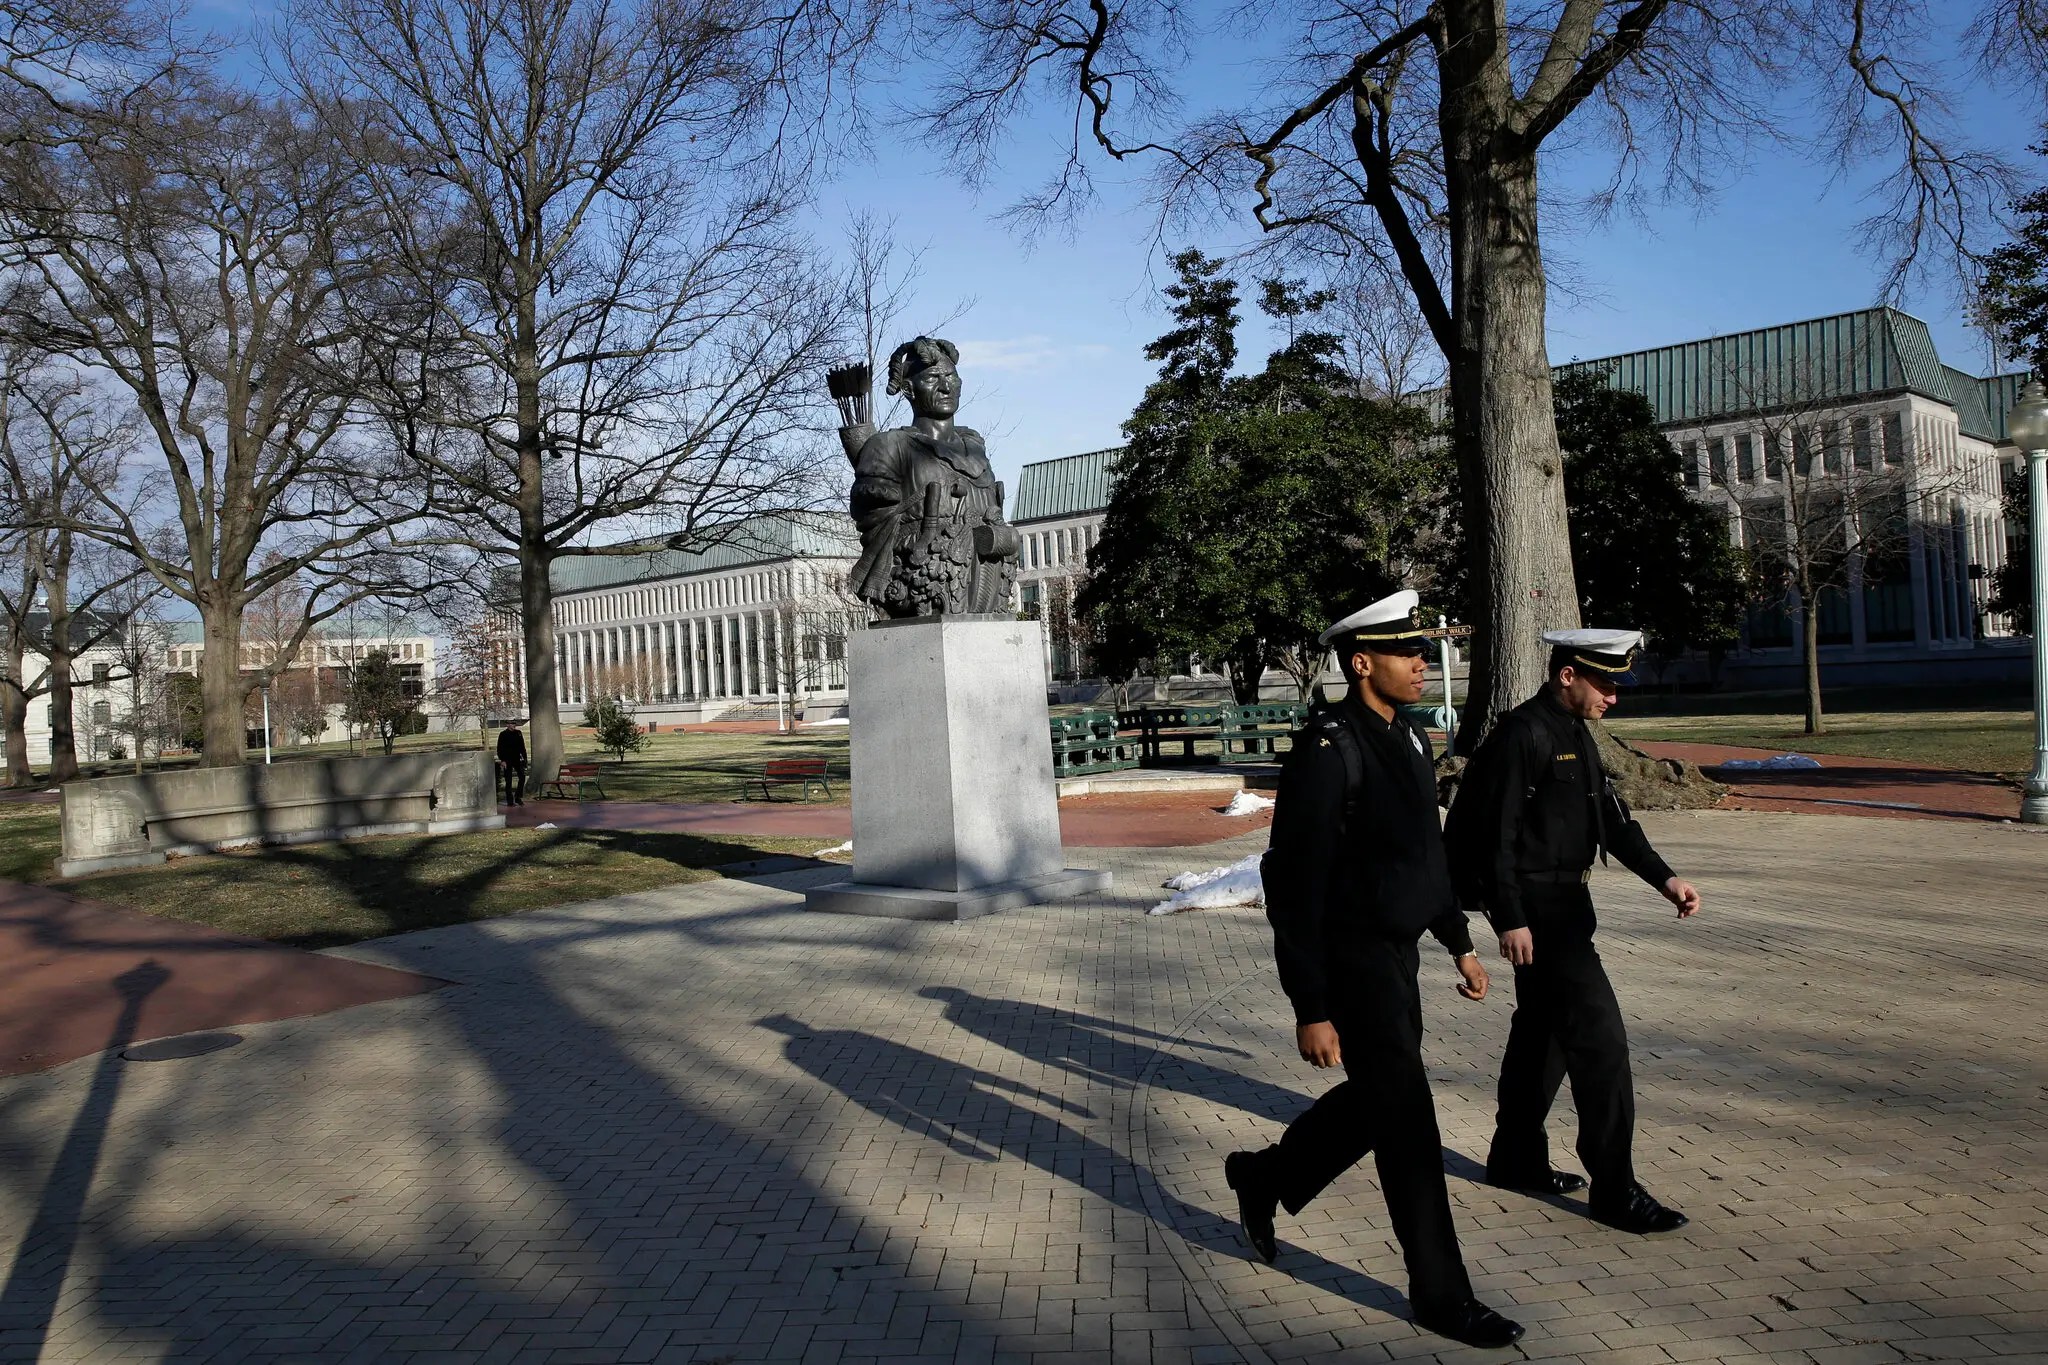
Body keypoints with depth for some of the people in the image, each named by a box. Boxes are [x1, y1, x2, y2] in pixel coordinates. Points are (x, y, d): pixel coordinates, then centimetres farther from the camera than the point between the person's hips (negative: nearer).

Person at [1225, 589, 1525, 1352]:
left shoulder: (1407, 737, 7)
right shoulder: (1327, 749, -21)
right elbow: (1295, 887, -22)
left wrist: (1458, 941, 21)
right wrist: (1311, 1010, -22)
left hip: (1397, 954, 9)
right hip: (1351, 964, -9)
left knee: (1376, 1100, 21)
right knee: (1406, 1121, 1)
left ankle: (1264, 1178, 42)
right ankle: (1440, 1293, 18)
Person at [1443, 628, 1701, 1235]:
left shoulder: (1576, 735, 13)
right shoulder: (1522, 734, -18)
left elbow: (1612, 815, 15)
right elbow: (1496, 835, -21)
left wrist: (1664, 877, 3)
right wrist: (1510, 920, -21)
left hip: (1564, 901, 10)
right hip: (1534, 905, -10)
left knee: (1543, 1030, 17)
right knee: (1597, 1030, -8)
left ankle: (1517, 1159, 31)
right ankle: (1614, 1189, 0)